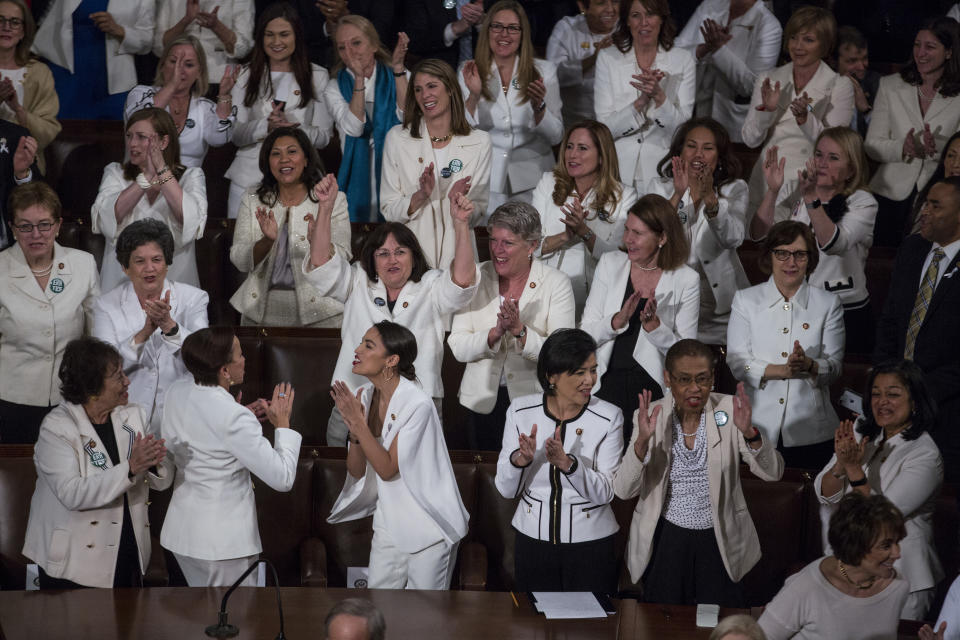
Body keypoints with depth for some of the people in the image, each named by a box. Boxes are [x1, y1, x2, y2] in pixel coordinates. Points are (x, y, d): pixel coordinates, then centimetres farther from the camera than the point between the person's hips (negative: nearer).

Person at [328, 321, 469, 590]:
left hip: (428, 526, -6)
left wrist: (359, 423, -26)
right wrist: (354, 430, -18)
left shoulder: (417, 404, -22)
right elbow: (356, 472, -1)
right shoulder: (365, 396, -2)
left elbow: (387, 469, -22)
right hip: (389, 524, 6)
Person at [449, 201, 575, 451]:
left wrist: (520, 330, -26)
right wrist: (495, 333, -23)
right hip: (483, 400, 2)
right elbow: (457, 348, -7)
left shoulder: (556, 283, -7)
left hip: (534, 401, -2)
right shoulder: (476, 278, 0)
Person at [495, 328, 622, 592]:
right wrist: (520, 459, -25)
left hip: (590, 544, -1)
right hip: (532, 538, 1)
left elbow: (604, 493, -13)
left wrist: (567, 463, -30)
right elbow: (506, 490, -4)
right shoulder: (520, 410, -6)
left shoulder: (609, 417, -10)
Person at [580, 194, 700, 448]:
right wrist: (618, 320, -15)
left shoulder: (686, 280, 1)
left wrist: (653, 324, -17)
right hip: (607, 384, 1)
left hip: (653, 389, -1)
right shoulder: (610, 264, 8)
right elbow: (584, 335, 4)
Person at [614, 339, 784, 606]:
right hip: (665, 541, 0)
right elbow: (623, 490, -15)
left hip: (720, 540, 0)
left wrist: (749, 432, -31)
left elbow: (772, 473, -13)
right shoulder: (650, 416, -8)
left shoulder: (728, 410, -7)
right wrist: (642, 441, -30)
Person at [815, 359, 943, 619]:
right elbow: (825, 495, -2)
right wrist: (841, 462, -20)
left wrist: (854, 467, -28)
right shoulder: (860, 431, 1)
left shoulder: (925, 456, -17)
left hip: (899, 576, -5)